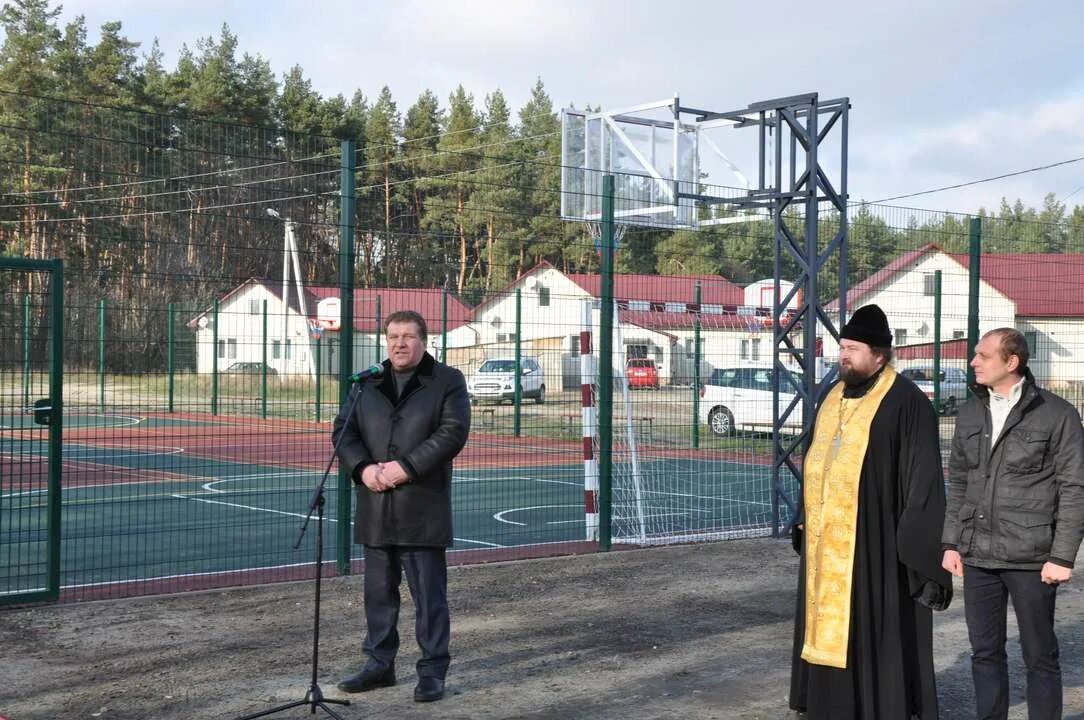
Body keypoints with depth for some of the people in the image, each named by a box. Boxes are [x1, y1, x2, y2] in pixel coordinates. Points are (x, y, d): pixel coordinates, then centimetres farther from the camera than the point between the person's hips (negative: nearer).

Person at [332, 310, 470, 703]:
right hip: (375, 508, 5)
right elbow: (343, 430, 7)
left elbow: (453, 432, -10)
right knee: (379, 592, 12)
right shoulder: (367, 384, 13)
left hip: (422, 508, -4)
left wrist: (406, 466, -17)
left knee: (429, 594, 0)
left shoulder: (447, 381, 0)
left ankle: (432, 671, 8)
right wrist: (363, 468, -12)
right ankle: (379, 664, 24)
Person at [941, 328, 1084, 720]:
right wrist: (951, 542, 10)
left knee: (1040, 655, 6)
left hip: (1030, 559, -5)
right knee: (985, 652, 11)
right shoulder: (970, 412, 9)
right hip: (978, 555, 5)